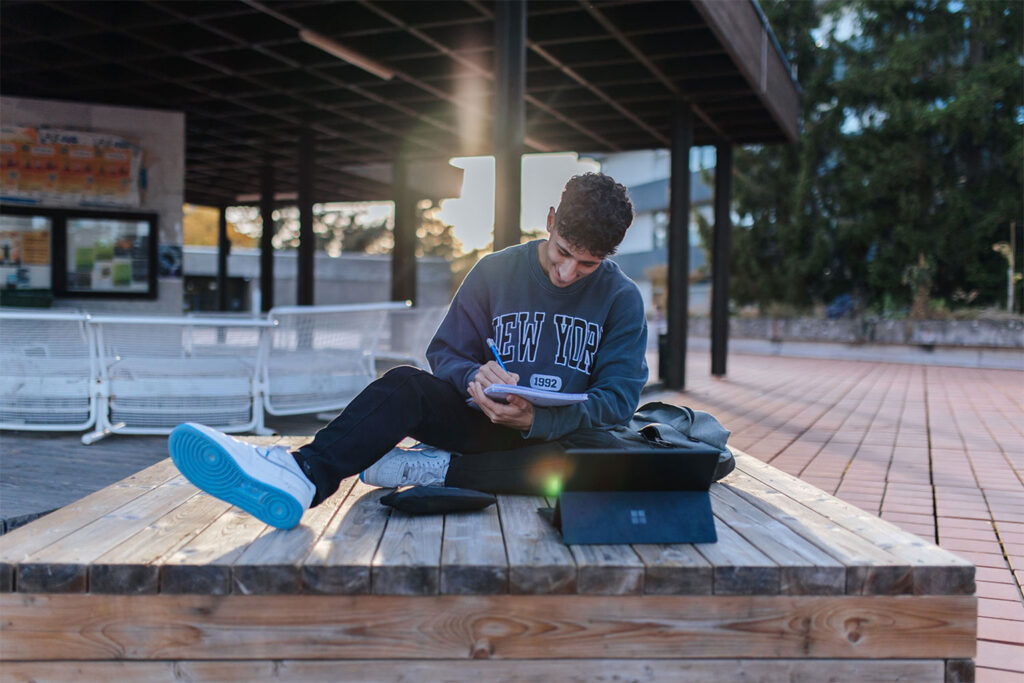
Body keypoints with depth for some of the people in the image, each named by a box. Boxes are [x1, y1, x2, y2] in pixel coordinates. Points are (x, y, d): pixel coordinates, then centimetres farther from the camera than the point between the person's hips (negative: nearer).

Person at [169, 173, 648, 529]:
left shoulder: (621, 299, -3)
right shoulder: (496, 272, 2)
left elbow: (620, 395, -9)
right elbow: (445, 352, 3)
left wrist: (535, 419, -26)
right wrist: (474, 378, -22)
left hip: (561, 435, -1)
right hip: (486, 420, 1)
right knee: (405, 384, -26)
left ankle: (429, 468, -31)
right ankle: (303, 475, -52)